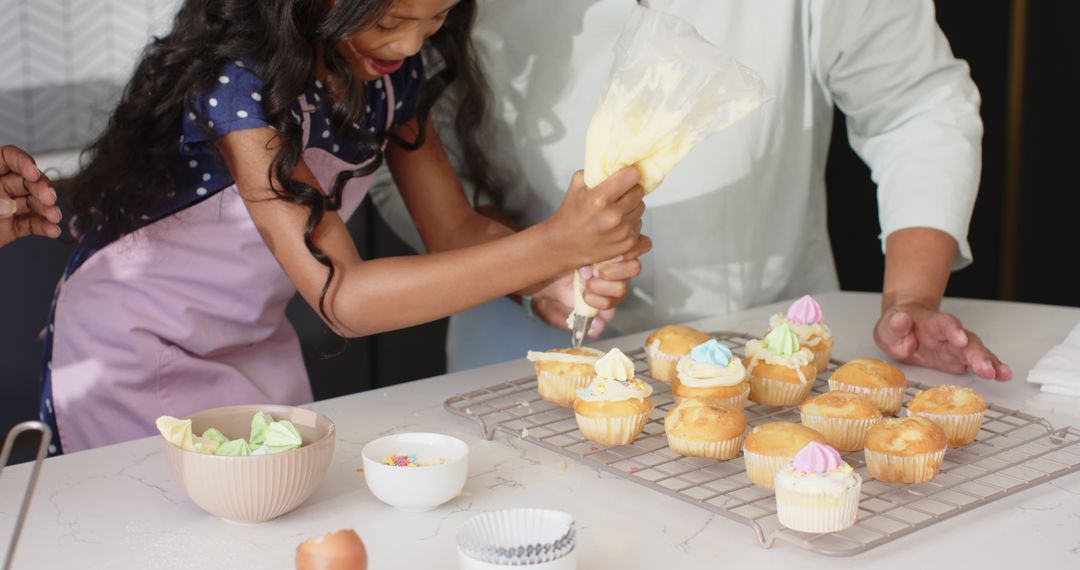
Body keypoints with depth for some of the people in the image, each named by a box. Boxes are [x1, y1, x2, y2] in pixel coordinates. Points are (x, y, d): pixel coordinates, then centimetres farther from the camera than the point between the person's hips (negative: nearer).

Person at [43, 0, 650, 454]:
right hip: (133, 347, -6)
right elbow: (341, 297, -38)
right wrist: (553, 244, -44)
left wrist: (562, 276, -28)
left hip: (256, 345, 6)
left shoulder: (393, 73, -8)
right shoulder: (237, 81, -31)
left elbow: (454, 230, -5)